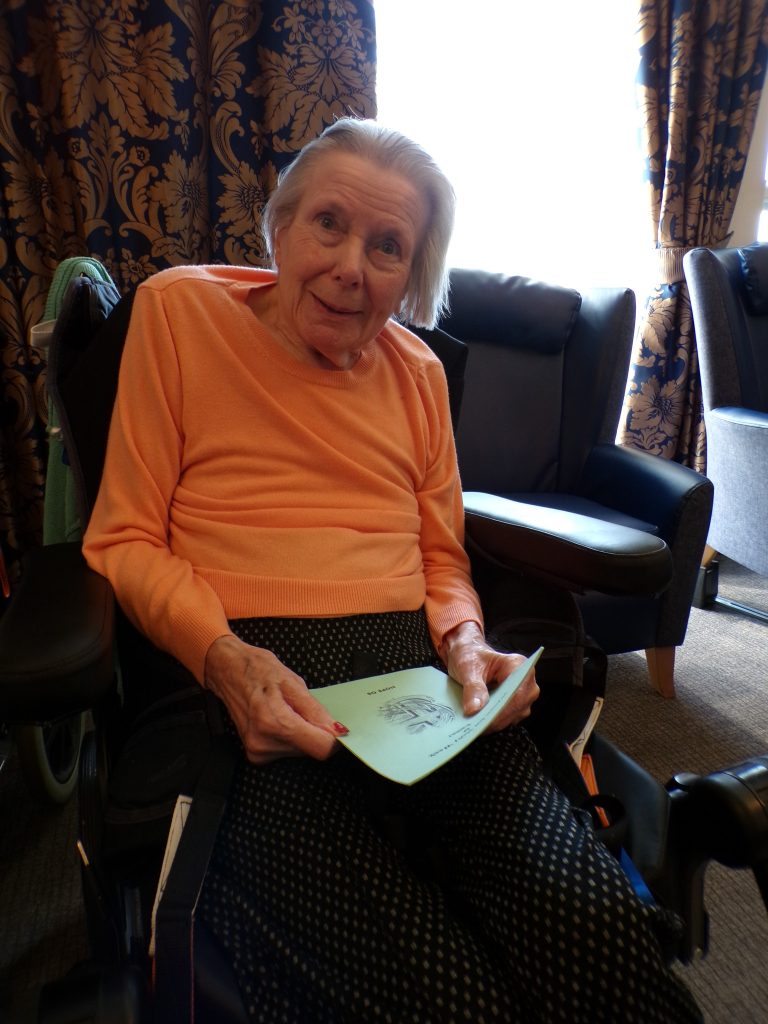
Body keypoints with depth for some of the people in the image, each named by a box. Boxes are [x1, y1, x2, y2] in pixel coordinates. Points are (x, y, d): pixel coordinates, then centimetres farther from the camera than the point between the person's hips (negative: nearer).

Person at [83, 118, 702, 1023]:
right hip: (242, 670, -3)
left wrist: (465, 643, -3)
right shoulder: (179, 310, 6)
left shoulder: (417, 371, 18)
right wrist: (226, 659, -16)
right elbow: (124, 541, 2)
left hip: (412, 664, 4)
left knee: (595, 932, -20)